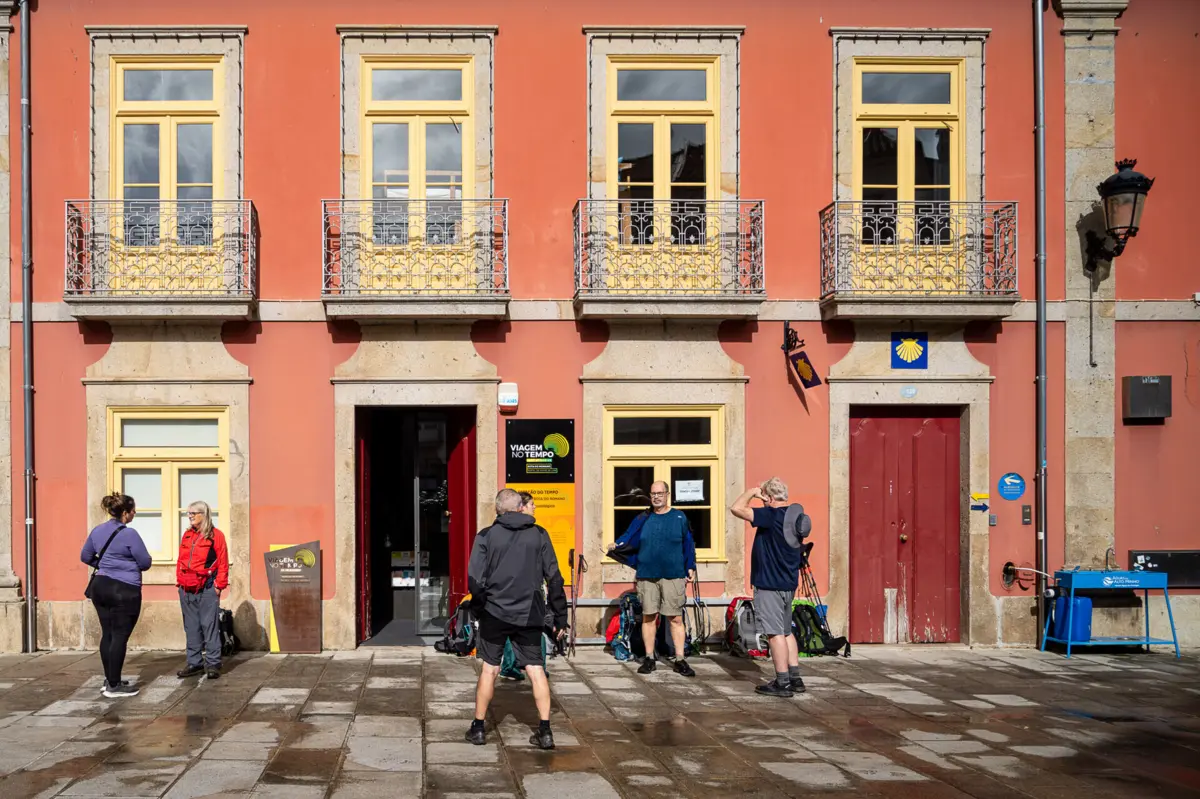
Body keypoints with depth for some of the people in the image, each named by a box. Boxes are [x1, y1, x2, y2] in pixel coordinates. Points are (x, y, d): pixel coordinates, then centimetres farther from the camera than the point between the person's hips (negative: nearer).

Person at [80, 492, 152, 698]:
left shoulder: (97, 530, 7)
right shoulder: (129, 534, -15)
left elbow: (85, 556, 19)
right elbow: (145, 562, -9)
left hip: (100, 586, 8)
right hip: (124, 590, -8)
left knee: (107, 634, 14)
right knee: (120, 636, -2)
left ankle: (109, 680, 23)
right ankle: (114, 686, 2)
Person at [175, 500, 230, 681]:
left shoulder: (216, 535, -2)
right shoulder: (187, 535, 14)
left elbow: (223, 562, -5)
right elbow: (180, 560, 16)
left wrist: (219, 585, -9)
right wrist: (179, 580, 7)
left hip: (207, 588, -6)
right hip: (187, 589, 6)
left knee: (209, 626, -4)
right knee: (191, 627, 10)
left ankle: (212, 664, 1)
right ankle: (194, 663, 17)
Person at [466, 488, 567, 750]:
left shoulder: (487, 536, -3)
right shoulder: (539, 535, 0)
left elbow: (474, 579, -8)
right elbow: (554, 578, -1)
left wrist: (480, 605, 10)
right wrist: (560, 616, 6)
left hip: (495, 612, 0)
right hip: (530, 615, 1)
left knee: (489, 669, 12)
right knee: (535, 669, 6)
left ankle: (478, 728, 20)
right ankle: (545, 731, 5)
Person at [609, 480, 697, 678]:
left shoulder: (679, 518, 6)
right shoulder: (642, 520, 10)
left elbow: (688, 544, 9)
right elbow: (628, 539, 8)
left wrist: (690, 567, 6)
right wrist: (616, 546, -11)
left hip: (673, 576, -2)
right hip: (647, 576, 2)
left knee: (676, 618, -2)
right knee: (648, 617, 6)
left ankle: (680, 660, 3)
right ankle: (649, 659, 15)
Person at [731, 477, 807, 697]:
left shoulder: (771, 516, -20)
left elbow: (736, 508, -22)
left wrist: (752, 491, -8)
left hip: (769, 585, -9)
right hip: (788, 583, 9)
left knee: (775, 633, -4)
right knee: (786, 631, 16)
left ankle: (782, 683, -1)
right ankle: (795, 679, 19)